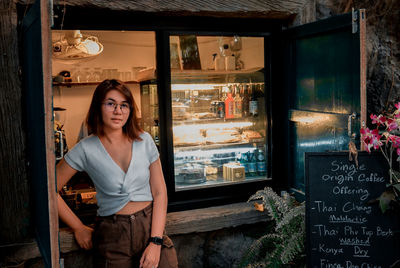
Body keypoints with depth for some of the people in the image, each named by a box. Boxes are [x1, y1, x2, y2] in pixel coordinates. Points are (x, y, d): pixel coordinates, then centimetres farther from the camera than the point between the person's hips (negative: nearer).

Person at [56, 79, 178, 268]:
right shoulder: (86, 149, -6)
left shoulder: (144, 141, 0)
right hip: (112, 236, -1)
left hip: (150, 225, 2)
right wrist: (78, 228, 1)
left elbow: (159, 192, -1)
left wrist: (156, 242, -8)